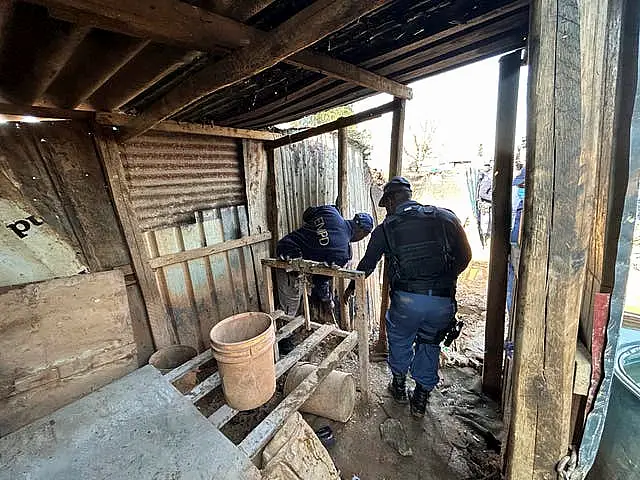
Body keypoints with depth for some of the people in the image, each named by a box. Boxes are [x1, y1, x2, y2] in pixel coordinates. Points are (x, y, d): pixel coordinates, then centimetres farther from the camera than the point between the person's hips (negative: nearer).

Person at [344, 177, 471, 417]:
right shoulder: (445, 217, 5)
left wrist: (351, 288, 29)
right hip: (443, 301, 2)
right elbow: (465, 256, 8)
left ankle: (399, 386, 44)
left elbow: (367, 264, 13)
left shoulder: (385, 228, 2)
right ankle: (421, 400, 38)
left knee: (399, 339, 26)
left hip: (406, 298, -2)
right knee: (429, 344, 25)